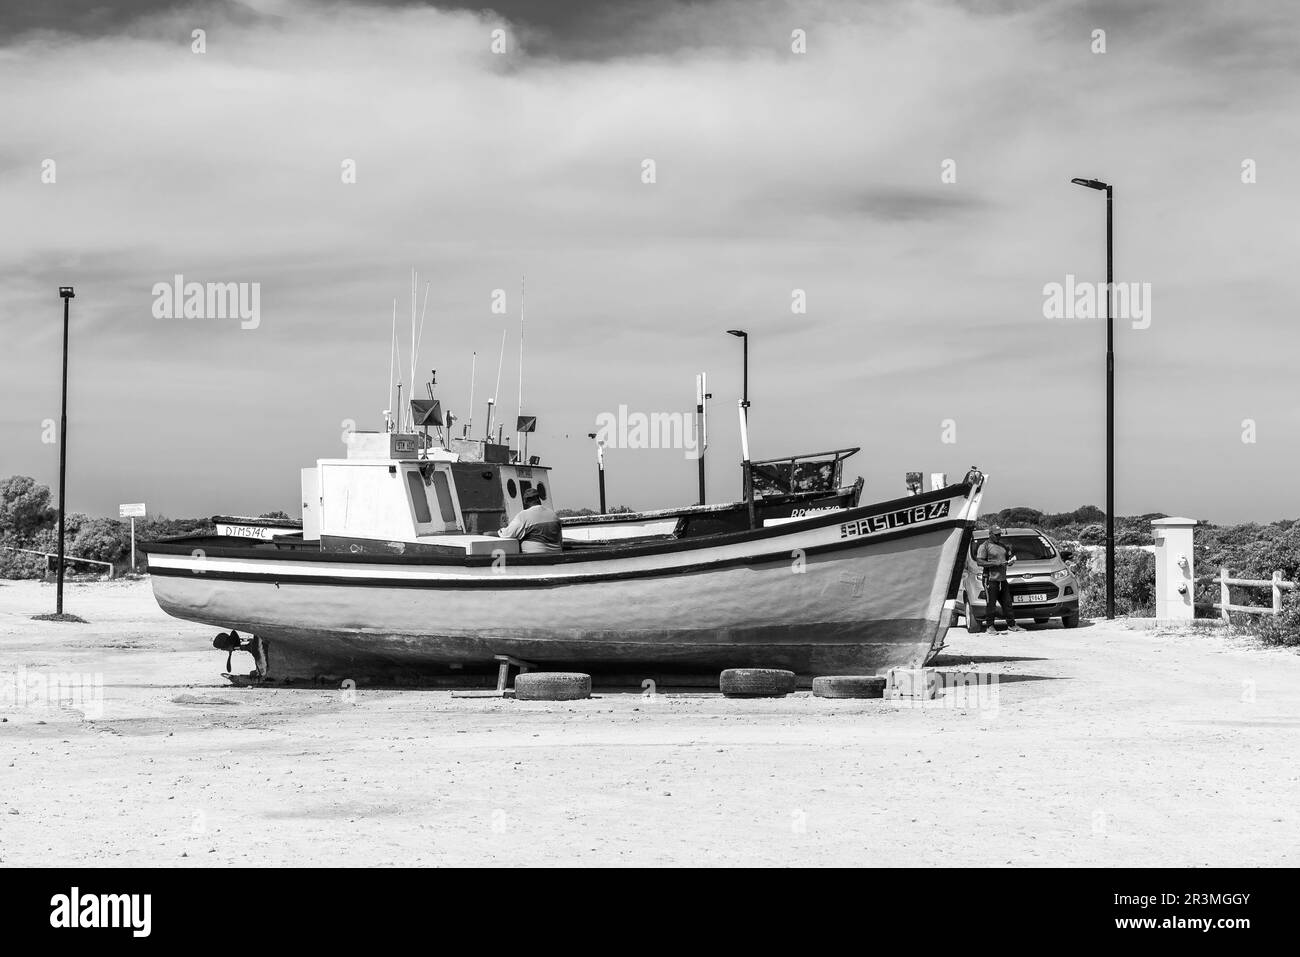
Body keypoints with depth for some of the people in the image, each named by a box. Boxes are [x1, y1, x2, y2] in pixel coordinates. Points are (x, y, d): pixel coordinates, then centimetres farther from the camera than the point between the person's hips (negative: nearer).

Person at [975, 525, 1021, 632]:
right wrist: (995, 564, -20)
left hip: (1003, 578, 7)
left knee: (1007, 603, 8)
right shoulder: (984, 546, -4)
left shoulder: (1003, 545, 16)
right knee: (991, 604, -6)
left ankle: (1011, 625, 14)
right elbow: (979, 562, -13)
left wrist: (1010, 560, 2)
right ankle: (990, 626, 1)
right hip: (991, 579, -7)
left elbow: (1008, 558, 27)